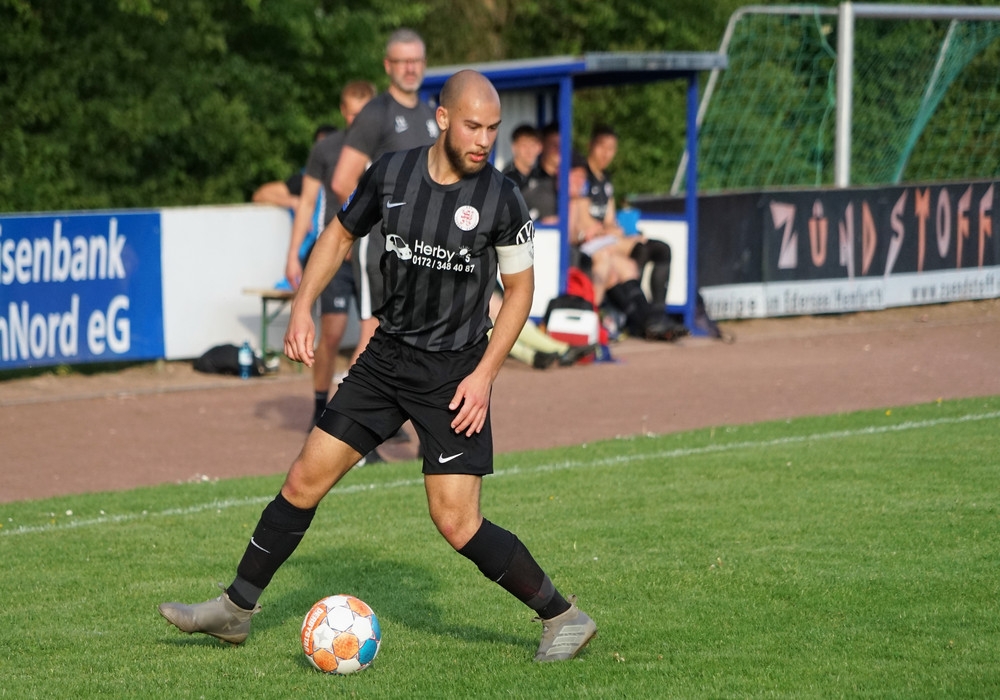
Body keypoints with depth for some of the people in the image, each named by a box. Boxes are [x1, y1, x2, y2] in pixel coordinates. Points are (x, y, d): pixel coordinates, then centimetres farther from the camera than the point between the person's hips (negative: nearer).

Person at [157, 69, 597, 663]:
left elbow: (520, 287, -3)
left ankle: (564, 617, 4)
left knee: (457, 524, -12)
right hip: (387, 356, 4)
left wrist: (484, 375, -11)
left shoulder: (502, 200, -14)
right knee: (305, 481, 4)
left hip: (454, 374, -4)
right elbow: (342, 234, 13)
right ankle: (236, 609, 18)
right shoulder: (390, 175, -5)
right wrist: (303, 305, 1)